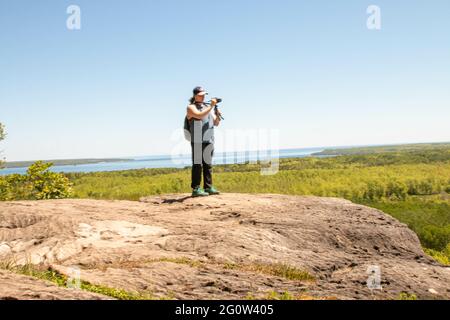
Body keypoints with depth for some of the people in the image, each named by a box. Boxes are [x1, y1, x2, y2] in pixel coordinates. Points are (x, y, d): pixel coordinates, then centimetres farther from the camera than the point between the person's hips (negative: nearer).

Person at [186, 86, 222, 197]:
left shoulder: (207, 107, 18)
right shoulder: (191, 107, 1)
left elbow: (216, 123, 15)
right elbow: (200, 116, -19)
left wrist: (218, 115, -5)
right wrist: (211, 106, -17)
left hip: (209, 141, 6)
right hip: (197, 141, -6)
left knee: (208, 165, 7)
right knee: (197, 165, -6)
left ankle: (208, 187, 11)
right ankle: (196, 189, -5)